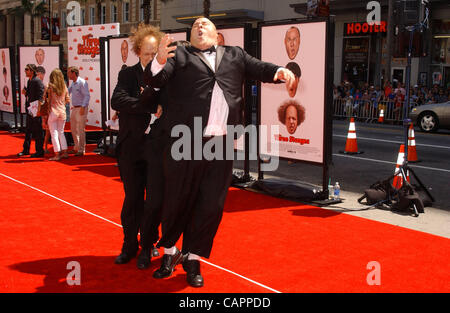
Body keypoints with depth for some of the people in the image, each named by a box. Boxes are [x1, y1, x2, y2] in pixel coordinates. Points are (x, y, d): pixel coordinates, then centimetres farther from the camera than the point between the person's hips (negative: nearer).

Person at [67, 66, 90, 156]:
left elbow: (87, 96, -18)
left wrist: (83, 107, -25)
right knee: (73, 129, 14)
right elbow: (67, 92, 28)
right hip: (74, 108, 9)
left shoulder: (82, 82, -13)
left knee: (80, 130, -6)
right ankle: (76, 148, 25)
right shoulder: (73, 83, 14)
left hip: (81, 109, -9)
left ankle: (81, 150, 0)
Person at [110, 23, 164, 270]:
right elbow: (117, 101, -13)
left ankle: (147, 247, 22)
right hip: (131, 147, 2)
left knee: (155, 201, 3)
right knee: (132, 200, 13)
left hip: (158, 147, -1)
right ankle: (129, 245, 30)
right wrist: (152, 107, -20)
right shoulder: (128, 74, 4)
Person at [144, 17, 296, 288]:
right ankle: (169, 251, 29)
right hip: (186, 143, -2)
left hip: (221, 144, 2)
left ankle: (193, 259, 22)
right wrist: (159, 61, -23)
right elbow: (156, 80, -1)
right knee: (177, 201, 6)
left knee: (211, 205, 6)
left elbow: (259, 68, 9)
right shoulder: (180, 55, 12)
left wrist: (280, 71, -13)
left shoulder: (235, 55, 21)